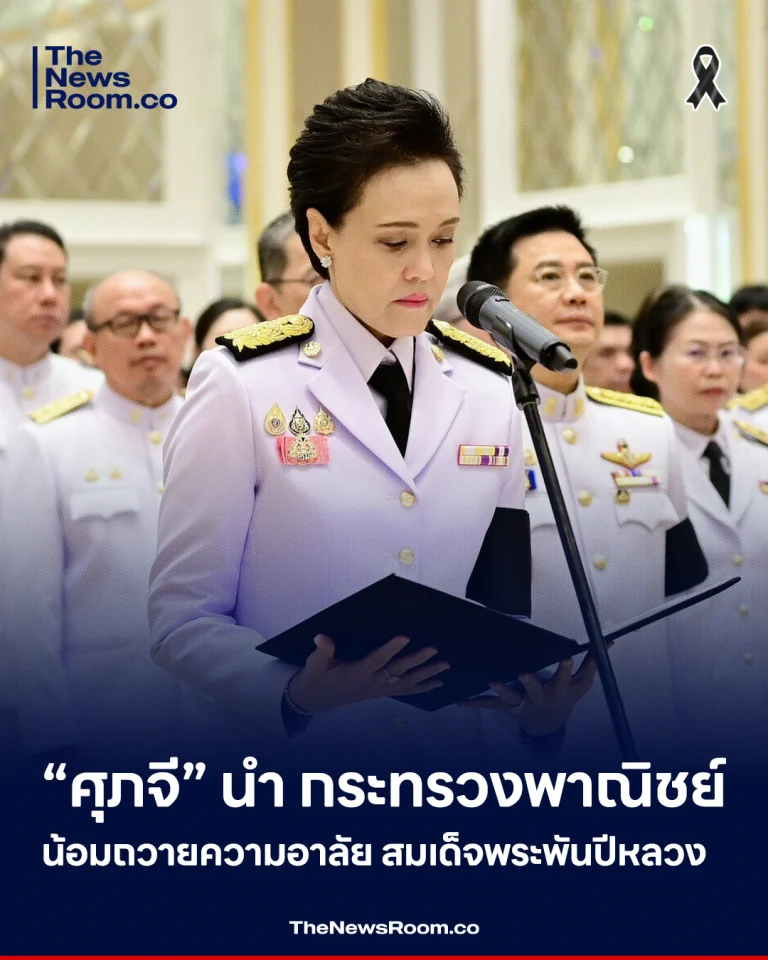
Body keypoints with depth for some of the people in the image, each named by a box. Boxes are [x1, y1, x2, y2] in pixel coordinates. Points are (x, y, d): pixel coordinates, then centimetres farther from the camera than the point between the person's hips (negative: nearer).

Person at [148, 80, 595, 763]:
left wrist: (541, 700, -5)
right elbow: (184, 616, -5)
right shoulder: (244, 386, -4)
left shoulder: (490, 391, 9)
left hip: (458, 751, 5)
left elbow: (506, 602, 14)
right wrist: (294, 694, -22)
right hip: (294, 760, -5)